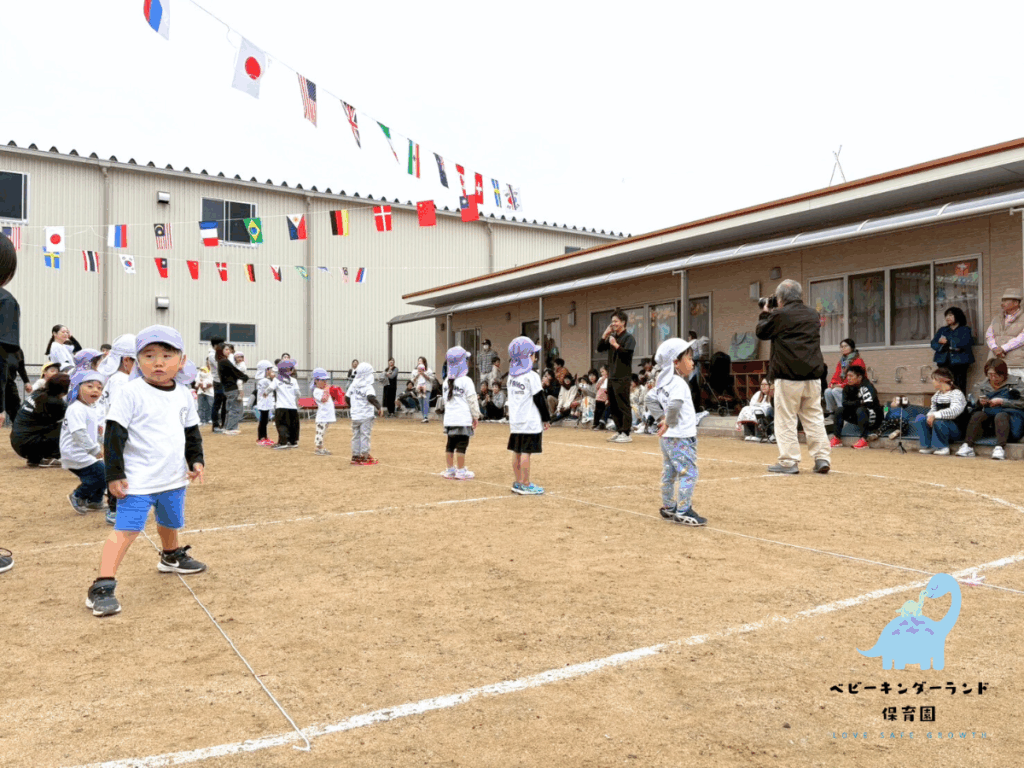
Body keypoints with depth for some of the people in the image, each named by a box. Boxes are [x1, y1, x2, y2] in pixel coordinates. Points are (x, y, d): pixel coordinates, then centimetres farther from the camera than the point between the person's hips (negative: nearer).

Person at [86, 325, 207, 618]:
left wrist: (196, 460, 6)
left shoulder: (184, 394, 3)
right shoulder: (132, 393, -14)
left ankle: (172, 556, 50)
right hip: (138, 480, -6)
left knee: (171, 522, 25)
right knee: (125, 530, -13)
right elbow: (114, 434, -13)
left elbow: (192, 431, 15)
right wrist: (114, 474, -15)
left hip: (175, 477, 6)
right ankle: (102, 588, -8)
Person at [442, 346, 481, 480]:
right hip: (463, 419, -7)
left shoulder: (447, 381, 11)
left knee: (450, 444, 13)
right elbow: (472, 400, -9)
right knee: (461, 445, -1)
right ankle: (461, 471, 3)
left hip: (449, 418, 7)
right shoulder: (466, 381, -9)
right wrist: (476, 416, 1)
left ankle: (449, 470, 21)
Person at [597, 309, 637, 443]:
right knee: (613, 407, 11)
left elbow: (627, 352, -19)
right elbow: (599, 348, 12)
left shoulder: (628, 337, -5)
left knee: (623, 406, -6)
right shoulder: (612, 337, 16)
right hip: (612, 376, 8)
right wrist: (605, 334, 4)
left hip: (623, 377, -8)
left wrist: (615, 345, -17)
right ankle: (619, 431, 19)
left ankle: (626, 433, -2)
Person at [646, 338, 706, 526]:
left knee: (669, 473, 17)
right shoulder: (678, 383, -18)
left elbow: (650, 398, 21)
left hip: (667, 437, 10)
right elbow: (674, 404, -34)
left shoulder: (663, 383, 11)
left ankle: (668, 507, 27)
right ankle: (683, 512, -5)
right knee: (689, 473, -6)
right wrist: (669, 422, -18)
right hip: (680, 437, -10)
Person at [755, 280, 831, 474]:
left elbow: (762, 333, 4)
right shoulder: (813, 315, 12)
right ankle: (822, 458, 8)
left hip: (788, 377, -6)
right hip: (813, 375, 6)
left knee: (786, 420, 1)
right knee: (814, 417, 10)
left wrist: (764, 314, 20)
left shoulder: (779, 315, -8)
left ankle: (789, 461, 1)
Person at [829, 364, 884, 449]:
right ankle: (836, 438, -7)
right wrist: (859, 402, -21)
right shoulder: (847, 388, 1)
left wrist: (854, 403, -17)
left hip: (874, 419, -7)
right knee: (839, 411, -7)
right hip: (859, 417, 7)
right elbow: (845, 403, -10)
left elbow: (869, 403, -33)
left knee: (860, 410, -35)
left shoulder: (868, 386, -19)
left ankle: (864, 440, -32)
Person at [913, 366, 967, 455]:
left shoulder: (956, 394, -12)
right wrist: (929, 416, -9)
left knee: (938, 421, -35)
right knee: (920, 418, -12)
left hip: (957, 430, -7)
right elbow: (933, 410, 14)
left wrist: (935, 415, -35)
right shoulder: (937, 394, 13)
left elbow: (954, 411, -29)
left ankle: (942, 447, -18)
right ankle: (928, 446, -11)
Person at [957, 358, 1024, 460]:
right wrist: (980, 402, 0)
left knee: (1000, 416, -37)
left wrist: (1001, 401, -12)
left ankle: (1000, 448, -52)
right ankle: (968, 446, -39)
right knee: (977, 415, -26)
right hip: (990, 414, 4)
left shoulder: (1015, 382, 5)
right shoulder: (984, 386, 19)